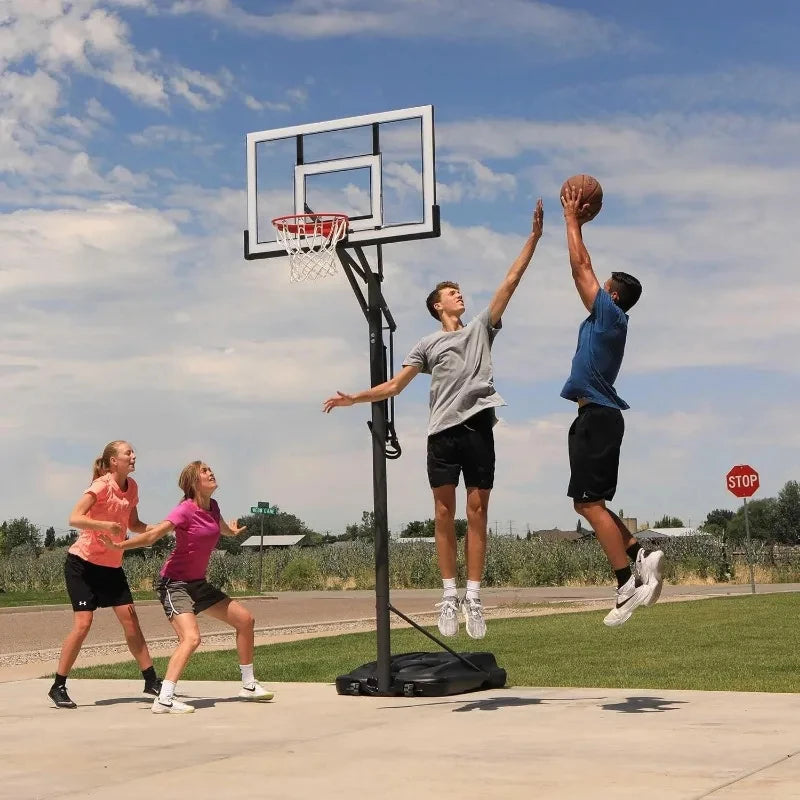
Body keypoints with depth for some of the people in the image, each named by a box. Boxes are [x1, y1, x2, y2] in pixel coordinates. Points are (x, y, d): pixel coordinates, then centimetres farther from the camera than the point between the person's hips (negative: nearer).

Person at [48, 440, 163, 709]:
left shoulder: (132, 487, 3)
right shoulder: (101, 485, -19)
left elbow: (134, 525, 13)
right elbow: (74, 519, -27)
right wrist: (105, 526, -39)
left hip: (112, 565, 7)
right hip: (83, 563, -6)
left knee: (130, 619, 1)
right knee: (83, 622, -11)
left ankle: (151, 681, 8)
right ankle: (58, 687, 0)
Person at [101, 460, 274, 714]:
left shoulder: (212, 507, 5)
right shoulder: (185, 510, -19)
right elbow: (151, 536, -26)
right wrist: (119, 546, -31)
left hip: (198, 583, 9)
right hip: (175, 584, -9)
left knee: (245, 619, 12)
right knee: (191, 638, -28)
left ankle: (249, 686, 26)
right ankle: (164, 700, -29)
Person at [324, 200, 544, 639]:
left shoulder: (480, 327, 16)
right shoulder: (428, 344, 15)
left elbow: (510, 281, 10)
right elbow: (394, 385, 15)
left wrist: (534, 236, 3)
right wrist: (353, 398, 6)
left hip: (478, 426, 0)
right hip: (443, 430, 0)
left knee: (477, 511, -2)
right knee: (444, 512, -1)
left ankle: (473, 598, -1)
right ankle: (449, 596, 4)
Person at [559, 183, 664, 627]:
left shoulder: (611, 315, -7)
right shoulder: (604, 319, 16)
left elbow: (581, 267, -7)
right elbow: (583, 272, 25)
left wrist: (572, 218, 0)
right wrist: (575, 222, 27)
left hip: (597, 416, -10)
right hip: (596, 415, 10)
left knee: (589, 502, -12)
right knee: (588, 503, 12)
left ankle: (629, 585, -13)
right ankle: (642, 556, 7)